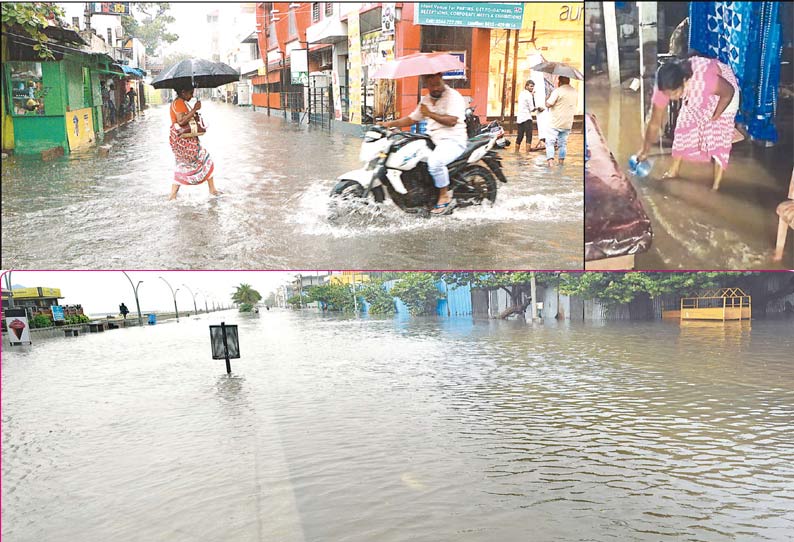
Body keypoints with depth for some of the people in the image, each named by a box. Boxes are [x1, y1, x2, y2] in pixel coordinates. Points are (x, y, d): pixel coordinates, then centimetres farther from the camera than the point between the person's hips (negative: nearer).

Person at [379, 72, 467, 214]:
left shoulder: (453, 96, -8)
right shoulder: (426, 100, 17)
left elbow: (451, 121, -21)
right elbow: (411, 119, 21)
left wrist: (430, 114, -18)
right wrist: (391, 123, 8)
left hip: (453, 140, -9)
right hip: (432, 140, 9)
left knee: (434, 161, -36)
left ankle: (445, 197, -18)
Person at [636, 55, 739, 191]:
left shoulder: (703, 78, -46)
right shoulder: (665, 87, -30)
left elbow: (729, 92, -25)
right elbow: (654, 123, -17)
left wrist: (714, 117, -15)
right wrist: (645, 150, -8)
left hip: (723, 91, -4)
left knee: (720, 133, -7)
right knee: (684, 125, 5)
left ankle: (716, 184, 2)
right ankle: (675, 169, 26)